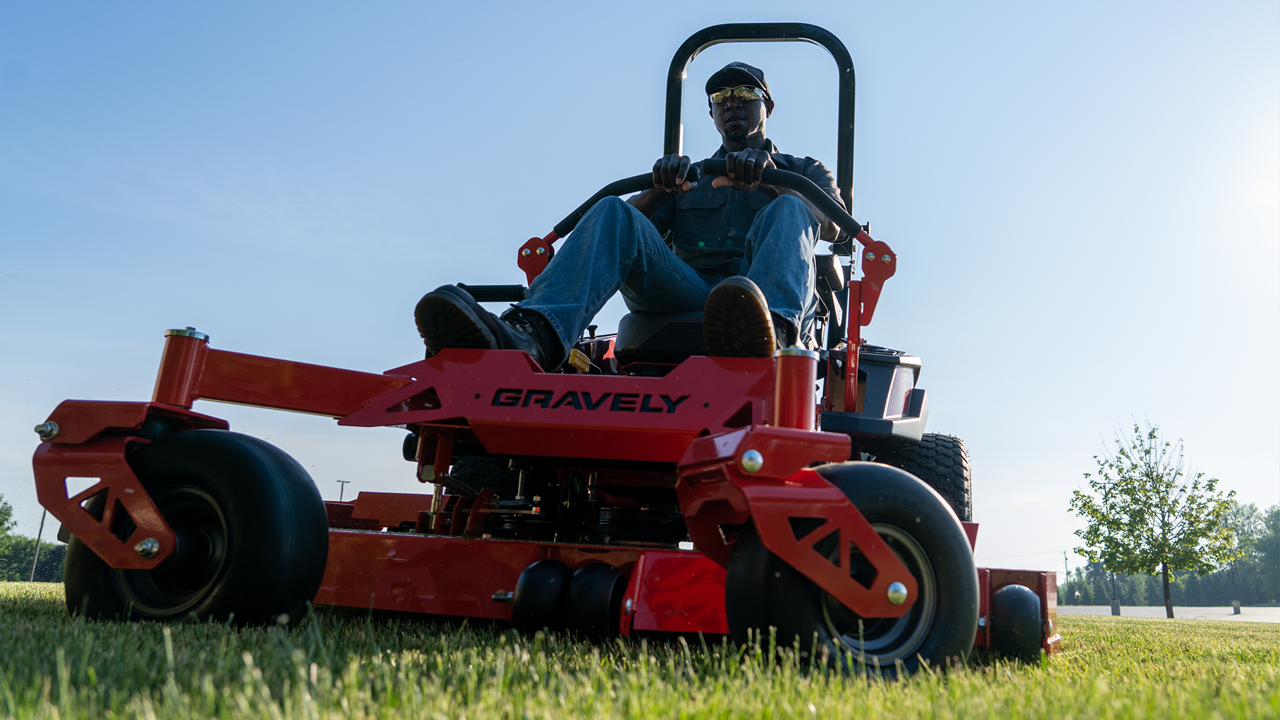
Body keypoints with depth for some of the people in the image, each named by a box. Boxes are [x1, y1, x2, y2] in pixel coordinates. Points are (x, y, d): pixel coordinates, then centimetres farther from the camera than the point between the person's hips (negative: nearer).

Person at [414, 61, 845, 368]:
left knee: (788, 211, -30)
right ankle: (530, 337, -50)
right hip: (685, 294, 2)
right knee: (614, 214, -22)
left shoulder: (803, 172, 27)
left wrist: (768, 174, -13)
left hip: (783, 298, -1)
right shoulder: (689, 177, 33)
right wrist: (661, 188, -8)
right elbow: (636, 227, 14)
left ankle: (772, 337, -64)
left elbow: (834, 224, 3)